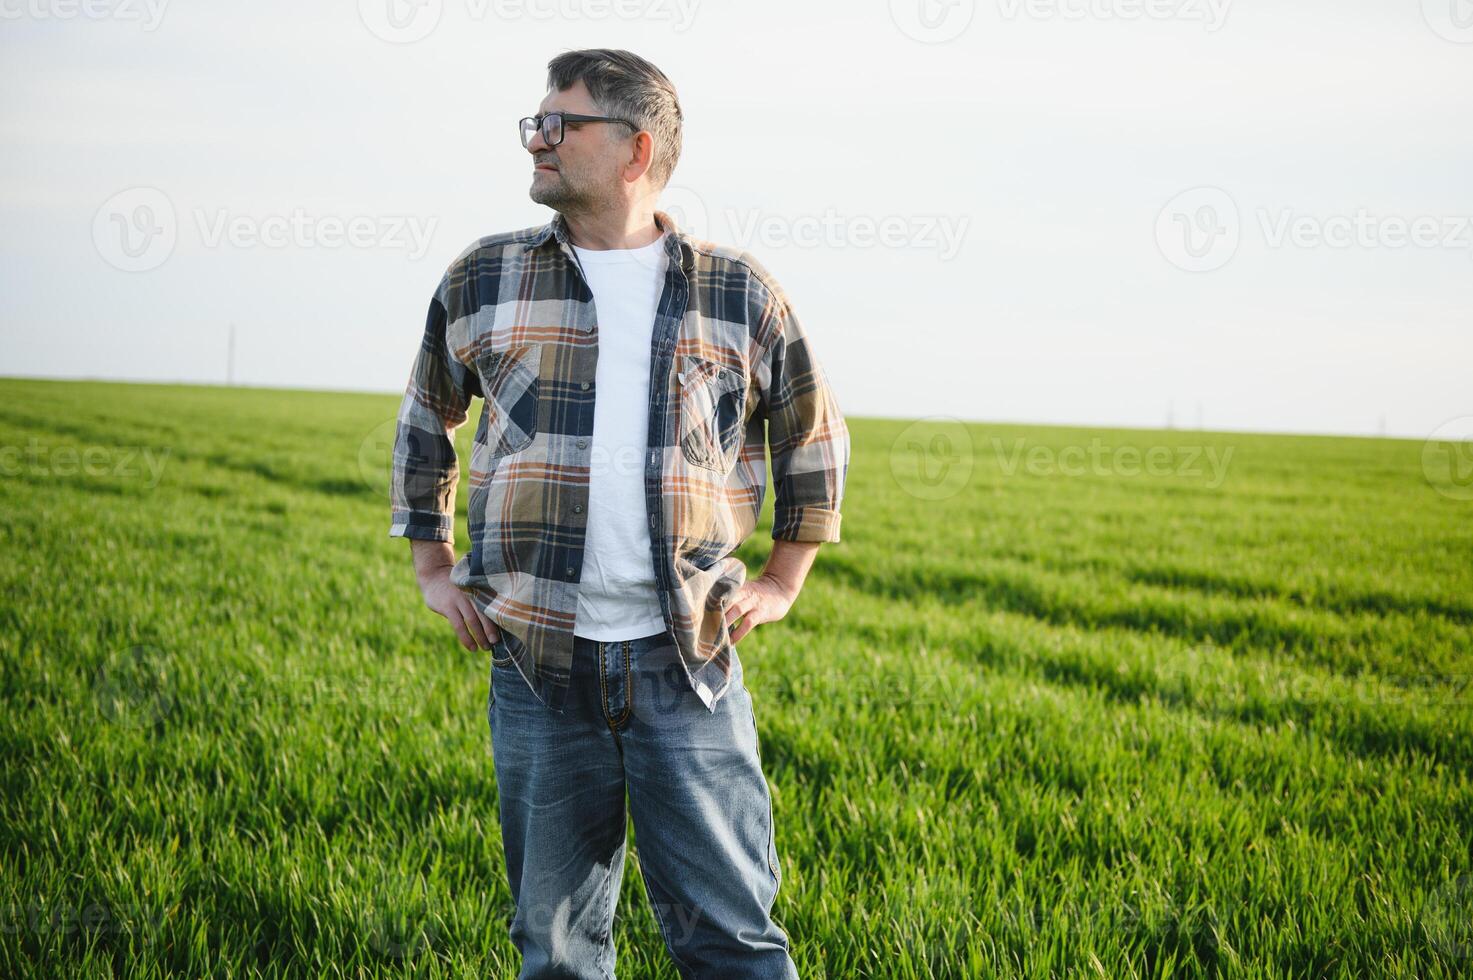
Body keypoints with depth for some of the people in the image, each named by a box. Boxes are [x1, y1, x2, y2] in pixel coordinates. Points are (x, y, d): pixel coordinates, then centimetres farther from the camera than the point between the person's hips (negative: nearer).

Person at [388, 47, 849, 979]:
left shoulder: (740, 292, 4)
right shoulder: (483, 280, 7)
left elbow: (815, 437, 17)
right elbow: (423, 425, 22)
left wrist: (783, 580, 10)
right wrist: (432, 568, 15)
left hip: (687, 659, -1)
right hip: (536, 662, 2)